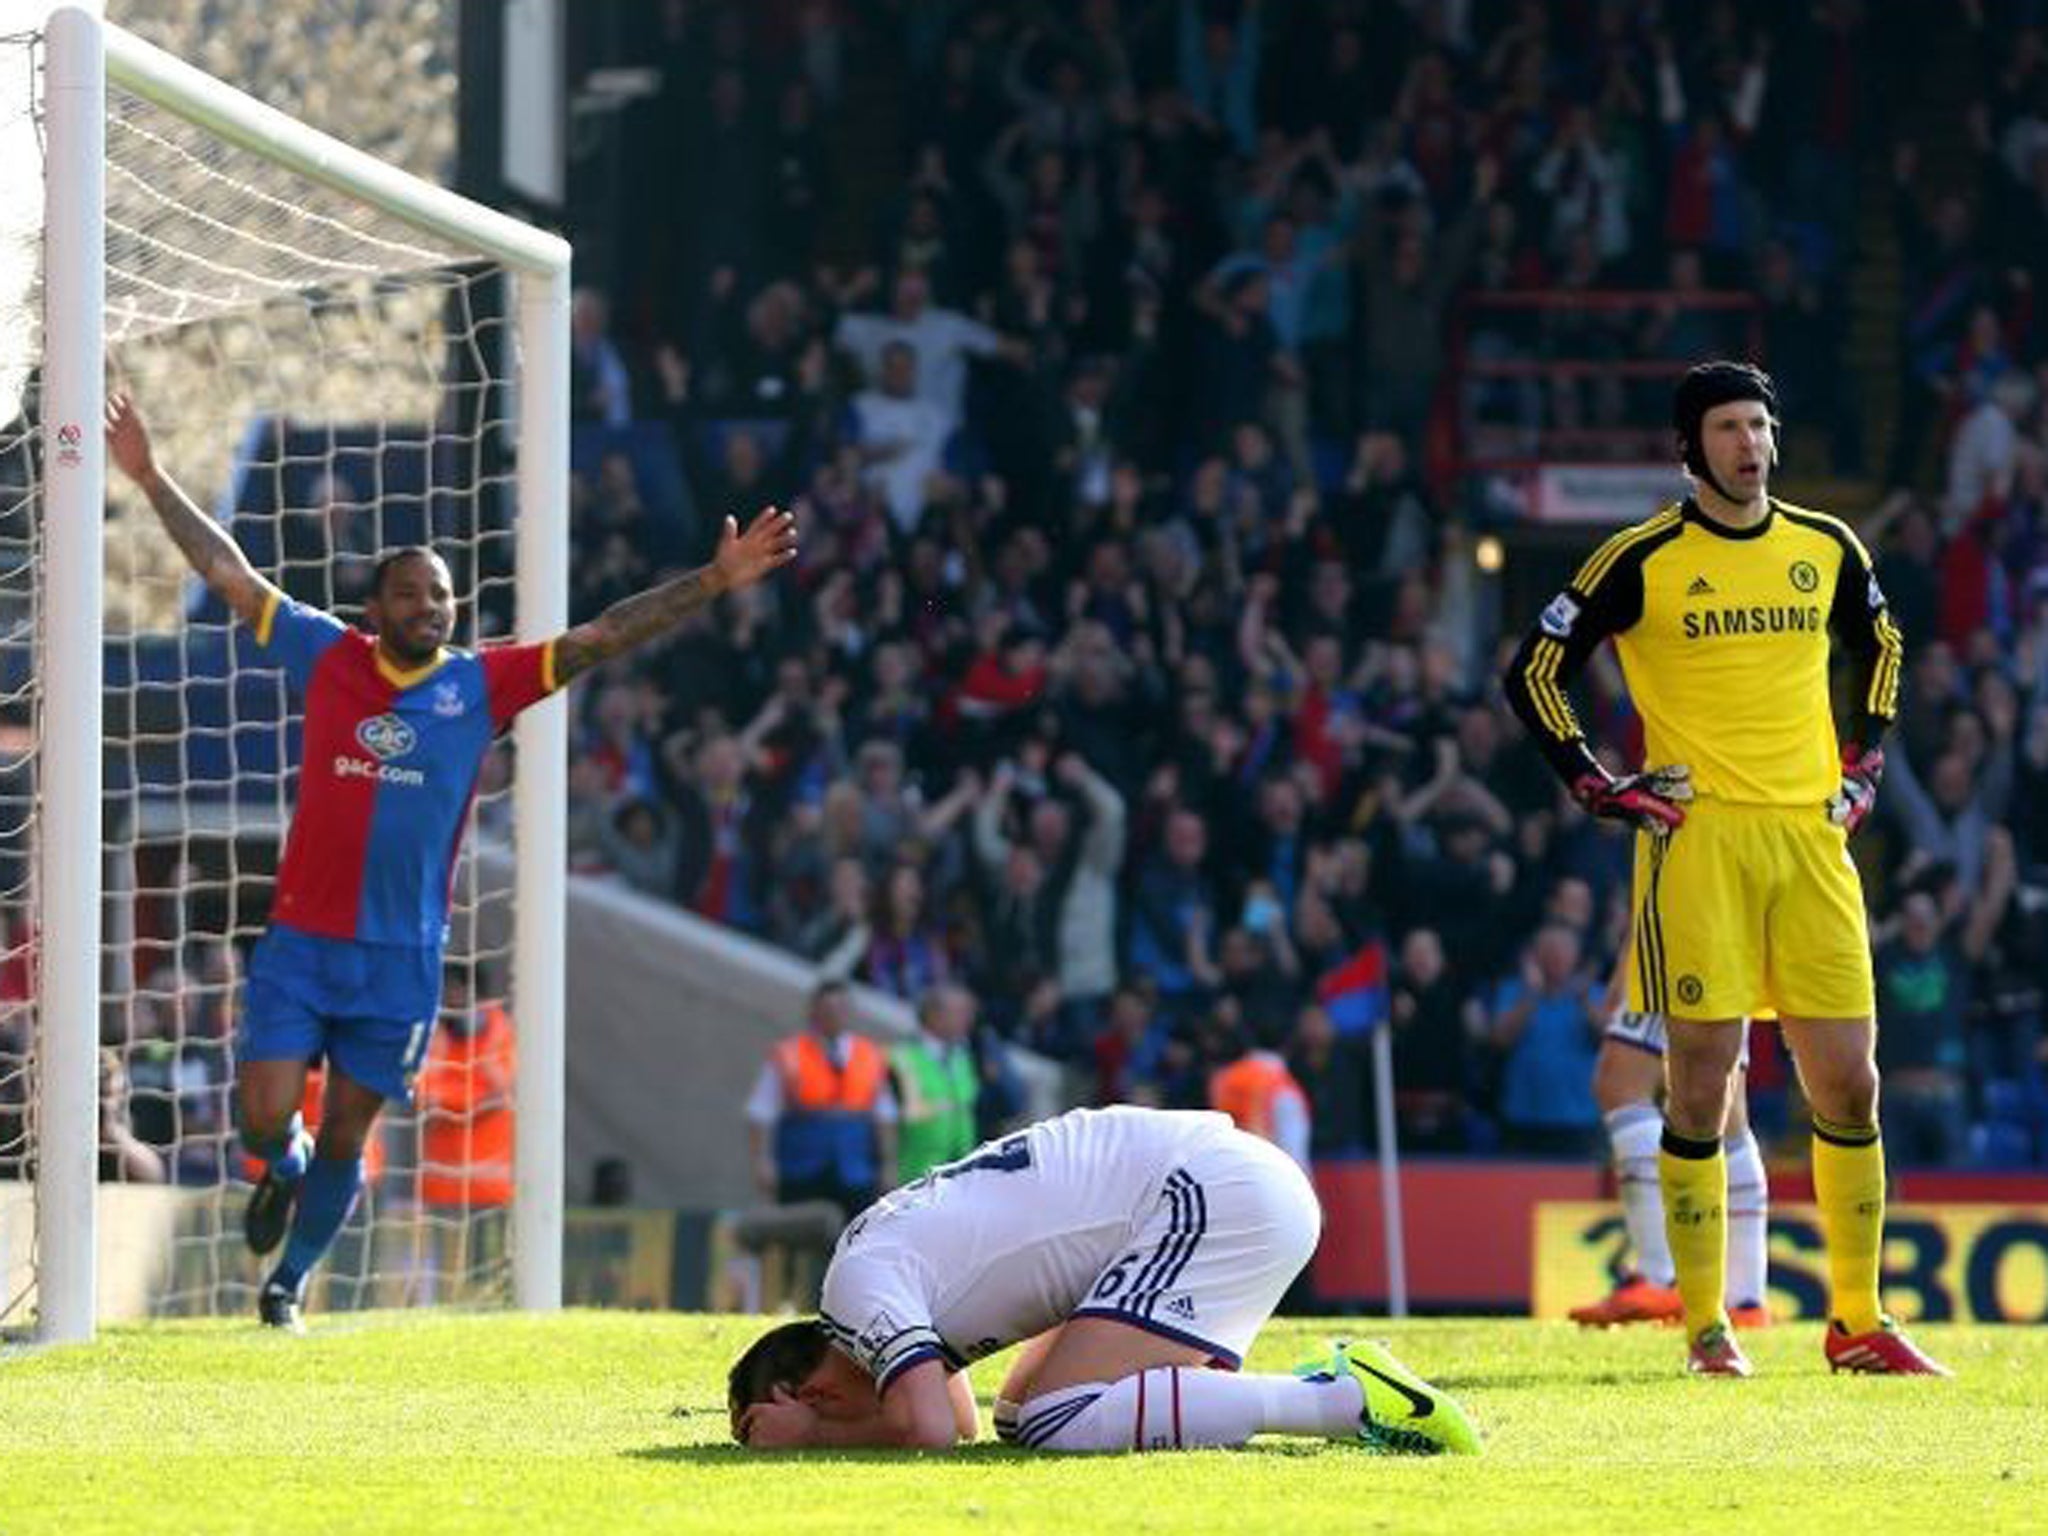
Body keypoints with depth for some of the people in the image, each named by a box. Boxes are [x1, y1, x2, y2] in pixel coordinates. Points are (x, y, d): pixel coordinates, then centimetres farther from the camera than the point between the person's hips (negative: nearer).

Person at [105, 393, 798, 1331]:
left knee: (345, 1136, 6)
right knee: (266, 1117, -8)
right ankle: (282, 1170, 29)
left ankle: (289, 1281, 27)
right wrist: (153, 482, 5)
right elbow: (229, 574, 6)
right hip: (300, 938, 0)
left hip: (403, 954, 0)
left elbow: (601, 637, -2)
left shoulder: (482, 685, 1)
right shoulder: (327, 657, 1)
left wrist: (716, 582, -9)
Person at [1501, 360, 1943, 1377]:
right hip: (1698, 836, -4)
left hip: (1811, 835, 4)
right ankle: (1706, 1325, 2)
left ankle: (1858, 1321, 11)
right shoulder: (1642, 561, -3)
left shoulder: (1827, 549, 10)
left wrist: (1863, 765, 18)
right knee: (1701, 1083, -5)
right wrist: (1598, 789, -3)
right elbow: (1534, 673, 2)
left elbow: (1879, 646, 28)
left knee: (1848, 1088, 1)